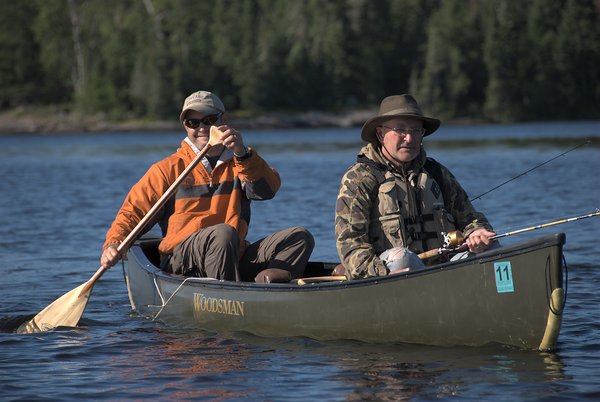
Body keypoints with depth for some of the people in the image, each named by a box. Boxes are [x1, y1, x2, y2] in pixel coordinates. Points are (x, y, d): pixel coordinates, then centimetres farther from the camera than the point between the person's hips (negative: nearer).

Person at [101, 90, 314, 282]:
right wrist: (113, 244, -12)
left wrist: (242, 154, -21)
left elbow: (267, 189, -4)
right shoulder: (168, 169, 12)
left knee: (300, 237, -15)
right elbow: (133, 211, 8)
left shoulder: (240, 163, 17)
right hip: (180, 263, -4)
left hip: (236, 257, 4)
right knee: (224, 233, -35)